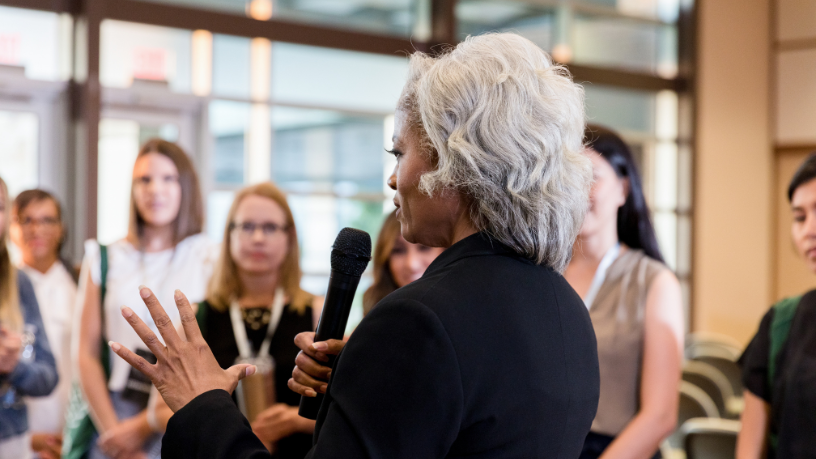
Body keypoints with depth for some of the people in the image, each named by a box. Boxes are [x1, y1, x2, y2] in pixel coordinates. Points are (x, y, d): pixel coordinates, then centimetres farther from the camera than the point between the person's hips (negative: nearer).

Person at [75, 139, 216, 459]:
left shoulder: (208, 259, 0)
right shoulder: (105, 259, 9)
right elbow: (87, 354, 5)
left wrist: (145, 426, -7)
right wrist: (111, 430, -6)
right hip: (110, 415, 2)